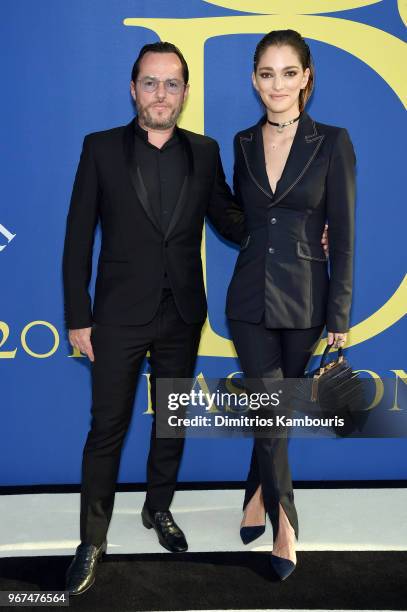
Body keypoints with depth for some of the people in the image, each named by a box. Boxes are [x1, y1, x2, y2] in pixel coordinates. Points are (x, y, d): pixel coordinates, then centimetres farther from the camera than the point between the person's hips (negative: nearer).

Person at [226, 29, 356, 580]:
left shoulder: (332, 143, -4)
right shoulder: (244, 144, 6)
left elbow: (343, 232, -6)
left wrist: (340, 311, -8)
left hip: (305, 299, -1)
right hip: (251, 298, 2)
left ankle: (258, 500, 36)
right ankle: (285, 525, 17)